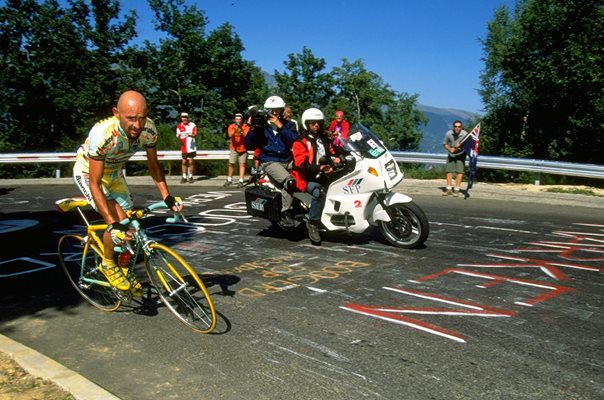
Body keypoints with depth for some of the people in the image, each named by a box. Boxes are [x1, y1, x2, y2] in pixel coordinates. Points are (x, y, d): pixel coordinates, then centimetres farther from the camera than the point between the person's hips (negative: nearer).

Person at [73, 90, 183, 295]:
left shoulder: (148, 130, -26)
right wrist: (113, 224, -42)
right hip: (88, 172, -5)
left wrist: (167, 197, -20)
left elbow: (153, 165, -9)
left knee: (128, 225, 3)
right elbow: (95, 184, -36)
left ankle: (125, 270, 26)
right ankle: (108, 265, 6)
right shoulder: (102, 134, -40)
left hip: (114, 173, 5)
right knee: (116, 224, -21)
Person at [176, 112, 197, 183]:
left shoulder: (192, 125, -2)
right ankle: (184, 177, 11)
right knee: (184, 162, 4)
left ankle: (190, 177, 11)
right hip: (183, 147, 2)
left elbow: (195, 134, -9)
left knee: (191, 162, 1)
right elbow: (177, 135, 10)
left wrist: (190, 135, -31)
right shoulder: (179, 126, 8)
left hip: (191, 147, -2)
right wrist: (178, 137, -14)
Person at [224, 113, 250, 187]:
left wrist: (241, 132, -35)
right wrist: (235, 130, -37)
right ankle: (229, 180, 20)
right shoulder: (231, 126, -4)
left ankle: (241, 181, -4)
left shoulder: (245, 126, -6)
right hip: (234, 148, 1)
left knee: (242, 164, -4)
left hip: (243, 148, -1)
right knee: (231, 164, 5)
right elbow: (230, 135, -20)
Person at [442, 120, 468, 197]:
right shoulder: (448, 133, -13)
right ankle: (449, 189, 7)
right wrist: (450, 149, -19)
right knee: (449, 170, 0)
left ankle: (457, 190, -4)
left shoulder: (465, 134, -19)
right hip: (451, 154, 2)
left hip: (461, 154, -2)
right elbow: (444, 144, 0)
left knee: (459, 171, -8)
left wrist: (460, 146, -31)